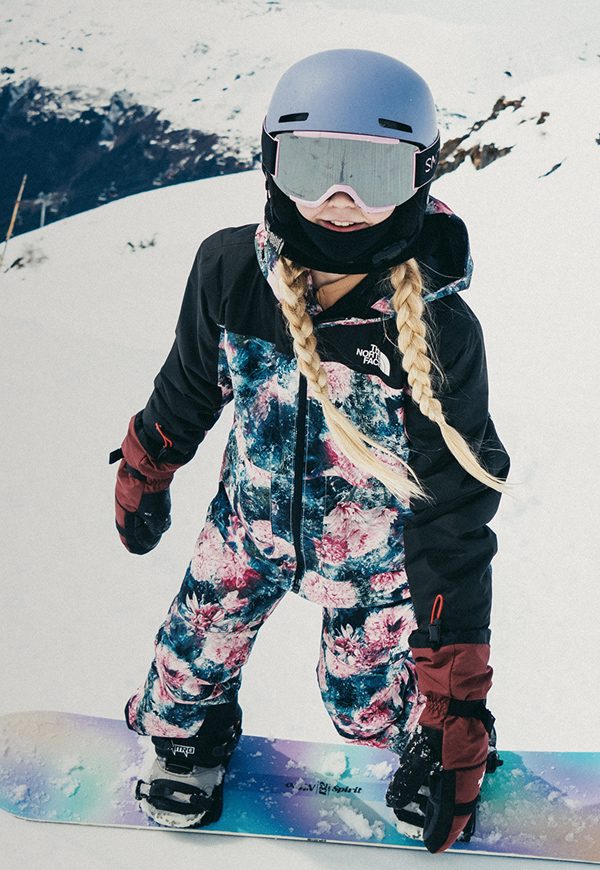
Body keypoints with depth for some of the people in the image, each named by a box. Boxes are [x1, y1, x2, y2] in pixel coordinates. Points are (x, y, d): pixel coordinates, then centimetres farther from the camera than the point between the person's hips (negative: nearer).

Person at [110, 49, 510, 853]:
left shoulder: (438, 333, -32)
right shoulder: (230, 269, -25)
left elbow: (454, 521, -25)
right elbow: (191, 383, -2)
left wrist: (457, 708, -24)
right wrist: (143, 475, 14)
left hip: (375, 557, -2)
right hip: (251, 521, 3)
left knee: (368, 706, 14)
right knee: (192, 658, 18)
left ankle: (441, 738, 48)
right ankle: (185, 736, 53)